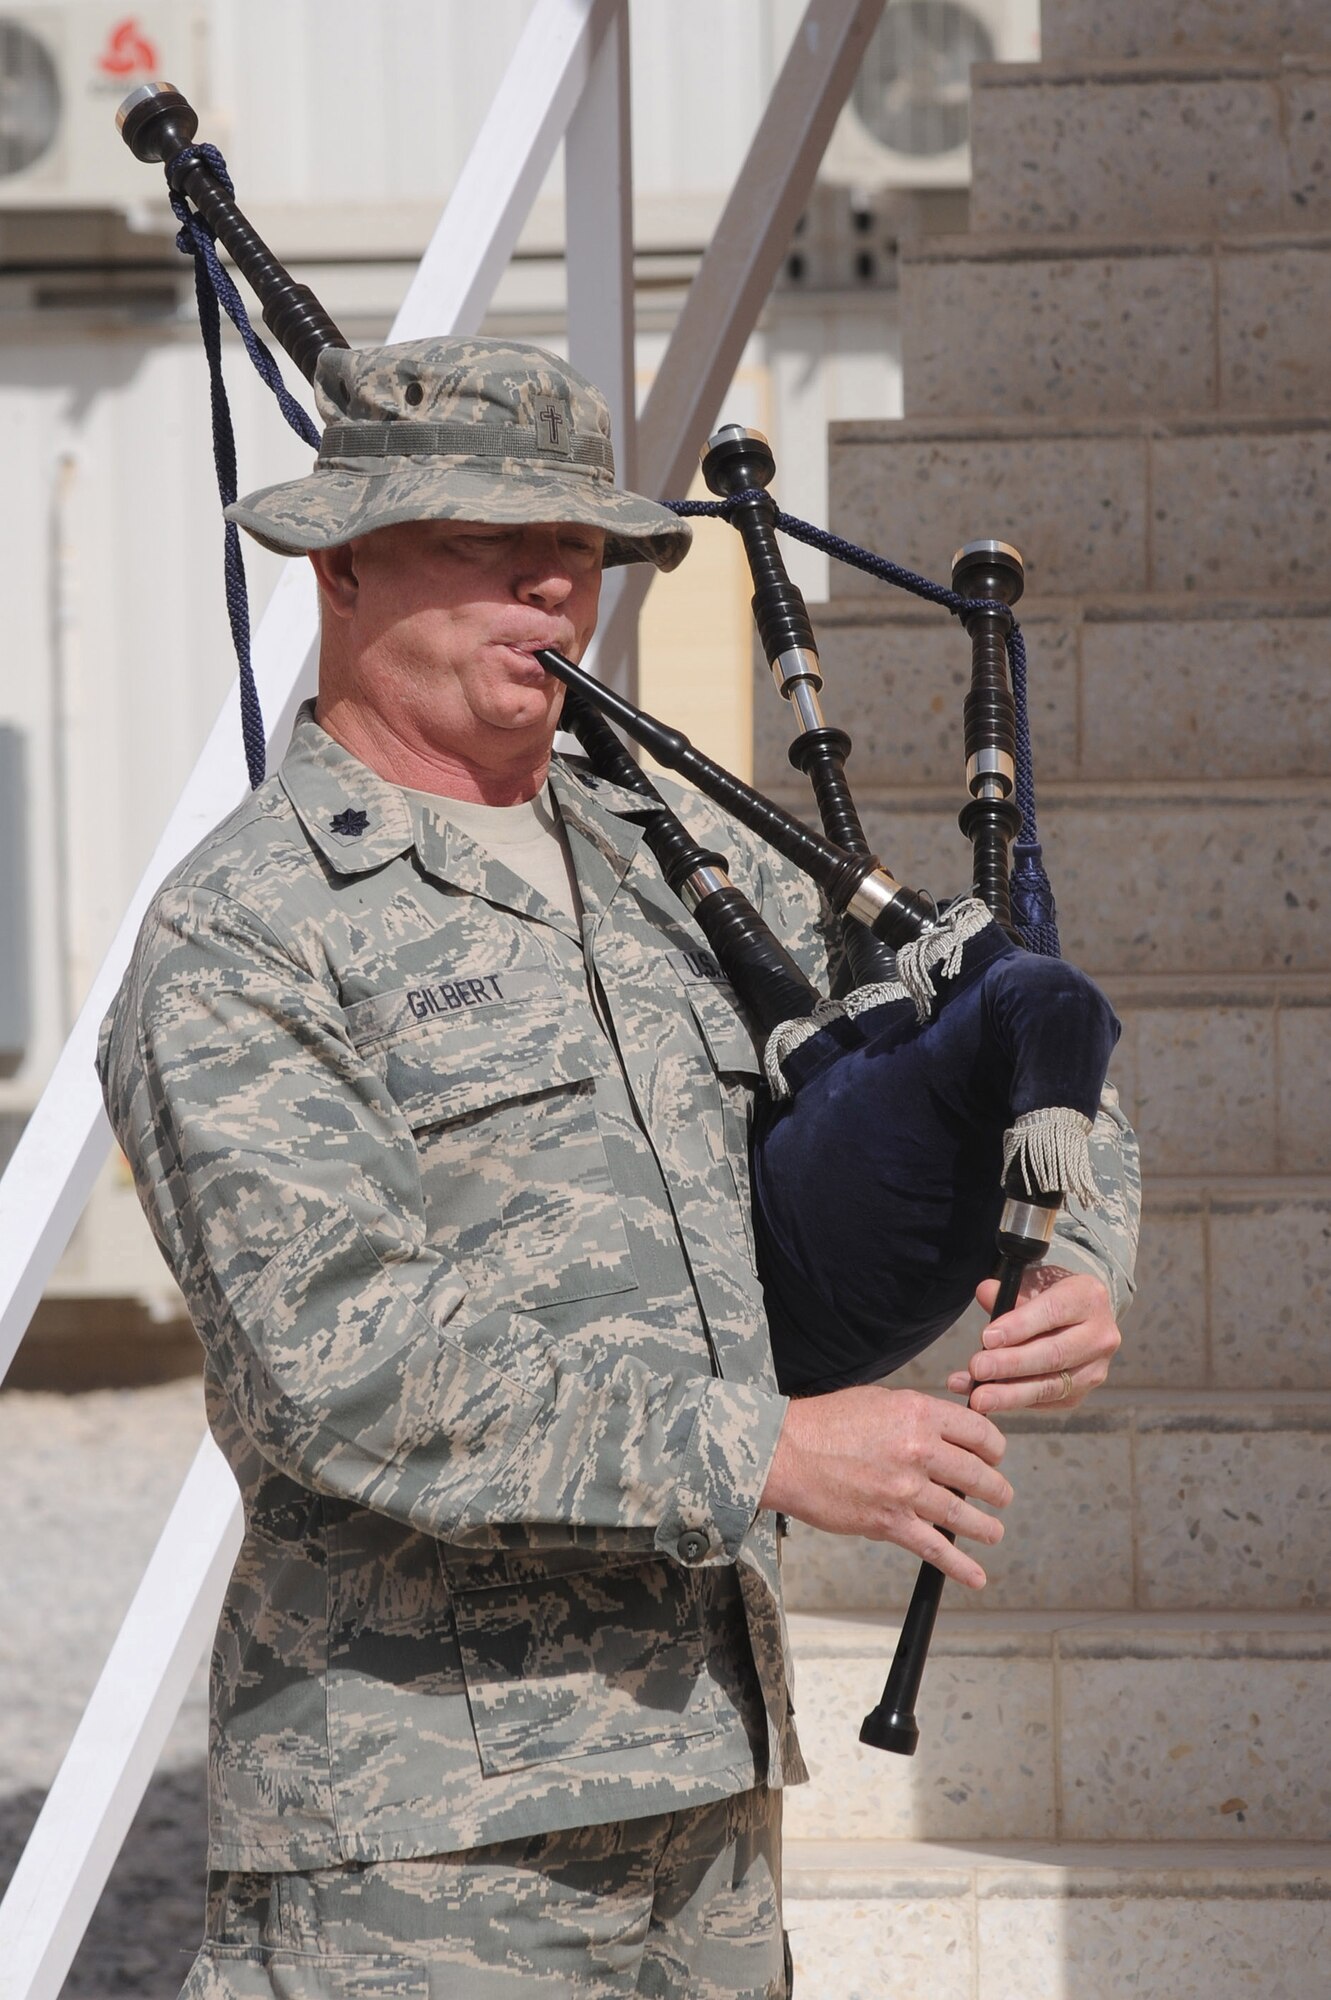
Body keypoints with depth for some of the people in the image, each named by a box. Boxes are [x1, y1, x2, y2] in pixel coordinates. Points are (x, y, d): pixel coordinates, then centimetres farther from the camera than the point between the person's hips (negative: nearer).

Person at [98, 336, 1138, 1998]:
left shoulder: (688, 873, 15)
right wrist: (763, 1452, -21)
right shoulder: (235, 948, -8)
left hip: (707, 1793, 7)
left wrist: (1074, 1268, 0)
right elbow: (345, 1362, -19)